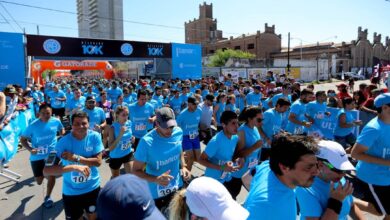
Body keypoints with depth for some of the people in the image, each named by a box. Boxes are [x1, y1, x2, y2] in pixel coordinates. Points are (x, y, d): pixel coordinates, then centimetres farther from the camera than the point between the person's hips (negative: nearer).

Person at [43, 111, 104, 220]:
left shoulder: (95, 137, -14)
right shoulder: (63, 142, -19)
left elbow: (98, 161, -15)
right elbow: (46, 170, -25)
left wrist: (76, 158, -26)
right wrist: (73, 167, -37)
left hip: (93, 187, 2)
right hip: (71, 192, -1)